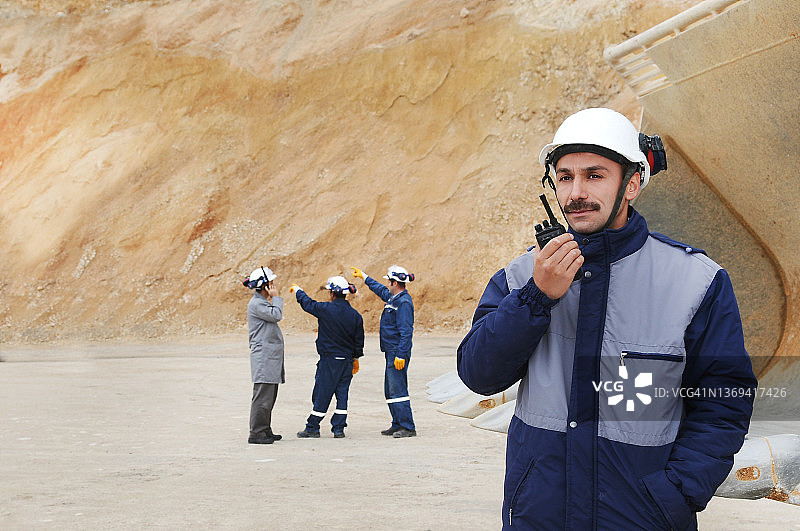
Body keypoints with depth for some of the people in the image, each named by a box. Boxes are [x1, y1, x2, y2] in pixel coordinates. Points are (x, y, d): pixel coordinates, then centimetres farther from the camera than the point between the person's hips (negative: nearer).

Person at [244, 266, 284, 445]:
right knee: (262, 396, -11)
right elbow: (276, 315, -19)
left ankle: (265, 431, 20)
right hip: (263, 355, -11)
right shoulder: (255, 304, -12)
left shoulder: (263, 302, 21)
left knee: (270, 396, 13)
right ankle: (256, 433, -8)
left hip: (272, 357, 11)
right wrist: (276, 297, -10)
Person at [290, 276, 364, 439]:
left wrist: (298, 291, 23)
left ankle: (312, 428, 11)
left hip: (329, 360, -4)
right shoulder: (355, 315, 0)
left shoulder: (326, 309, -14)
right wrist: (356, 358, 21)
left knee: (321, 394, 3)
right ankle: (339, 429, 9)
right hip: (347, 361, 4)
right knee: (342, 393, 9)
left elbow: (308, 304, 4)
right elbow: (359, 341, 7)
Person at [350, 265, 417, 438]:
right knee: (390, 391, 13)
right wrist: (364, 276, 44)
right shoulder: (393, 297, 14)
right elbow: (380, 289, 36)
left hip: (398, 353, -10)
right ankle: (398, 424, 19)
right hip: (391, 353, 10)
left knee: (397, 390, -11)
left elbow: (406, 332, -22)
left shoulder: (404, 302, -16)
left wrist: (401, 355, -26)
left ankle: (408, 428, -10)